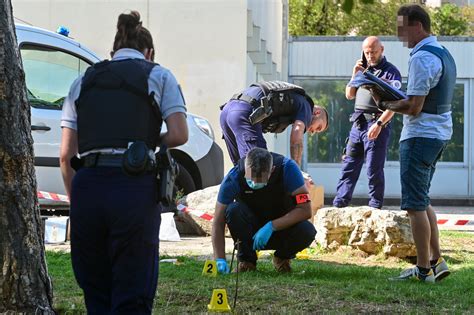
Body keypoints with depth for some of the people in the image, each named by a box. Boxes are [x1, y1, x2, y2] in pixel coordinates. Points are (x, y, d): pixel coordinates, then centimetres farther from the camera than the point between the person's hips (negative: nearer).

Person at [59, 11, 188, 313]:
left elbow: (66, 154, 12)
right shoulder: (159, 76, 11)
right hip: (136, 186, -3)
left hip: (87, 186, 3)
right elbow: (179, 134, -1)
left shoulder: (83, 81, 18)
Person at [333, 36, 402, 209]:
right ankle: (339, 204, 6)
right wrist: (355, 75, 4)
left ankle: (375, 208, 1)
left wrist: (379, 124, -22)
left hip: (377, 125, -6)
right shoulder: (363, 69, 17)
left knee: (374, 170, -4)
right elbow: (349, 95, 19)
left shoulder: (390, 72, -4)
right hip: (358, 123, 7)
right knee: (348, 166, 5)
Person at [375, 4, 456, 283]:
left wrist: (385, 105, -6)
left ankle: (424, 269, -1)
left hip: (421, 135, -10)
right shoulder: (443, 53, 14)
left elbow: (414, 107, -20)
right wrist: (396, 101, 11)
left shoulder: (422, 58, -17)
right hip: (441, 134, 10)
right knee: (422, 201, 18)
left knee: (415, 204, -3)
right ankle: (436, 261, 16)